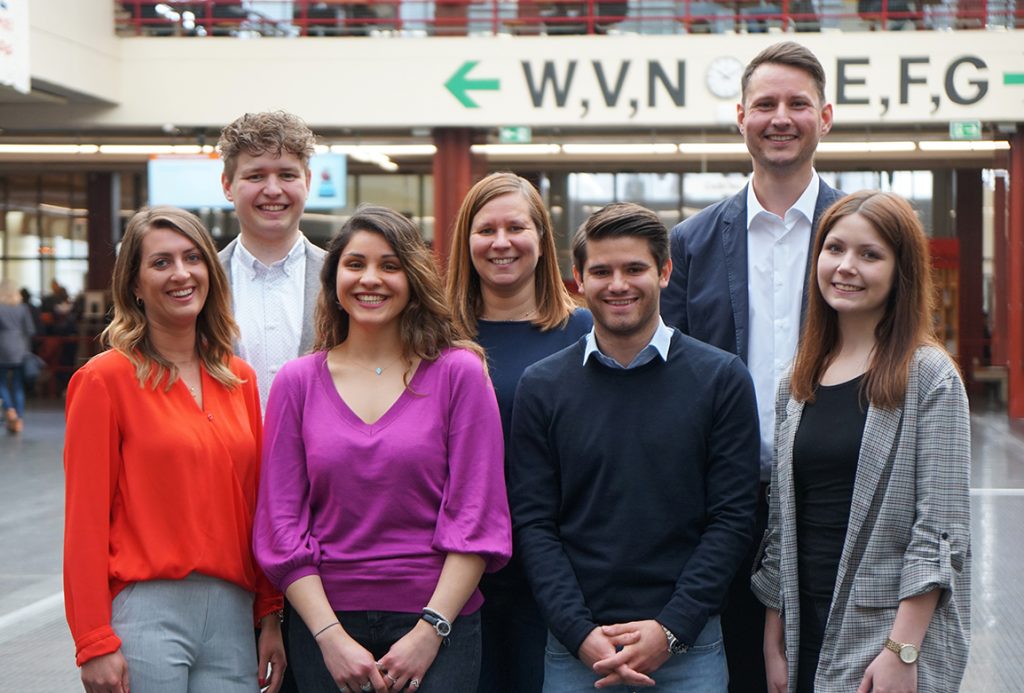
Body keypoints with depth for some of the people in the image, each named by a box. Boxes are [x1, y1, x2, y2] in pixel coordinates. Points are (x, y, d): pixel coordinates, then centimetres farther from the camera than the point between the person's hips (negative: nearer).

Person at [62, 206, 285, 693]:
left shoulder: (239, 379, 10)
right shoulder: (106, 379, -4)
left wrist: (271, 618, 8)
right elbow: (85, 518, -7)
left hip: (232, 616, 5)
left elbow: (258, 504, 12)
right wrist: (94, 643, -11)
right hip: (145, 613, -4)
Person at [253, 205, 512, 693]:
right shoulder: (298, 382, 4)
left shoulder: (459, 373, 0)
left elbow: (476, 515, -3)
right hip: (323, 621, 1)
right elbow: (281, 524, 1)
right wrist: (331, 637, -7)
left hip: (438, 624, -1)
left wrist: (430, 631, -10)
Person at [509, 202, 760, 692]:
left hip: (688, 641, -1)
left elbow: (732, 518, -2)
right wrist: (581, 633, -10)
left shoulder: (721, 378, 1)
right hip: (574, 645, 1)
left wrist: (670, 629, -11)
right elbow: (533, 523, 1)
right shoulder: (542, 386, 4)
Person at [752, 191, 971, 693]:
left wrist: (902, 650, -16)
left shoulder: (929, 377, -7)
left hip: (892, 631, -5)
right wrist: (774, 640, 7)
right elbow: (782, 522, 11)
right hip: (808, 634, 5)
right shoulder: (796, 385, 9)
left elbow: (940, 527, -11)